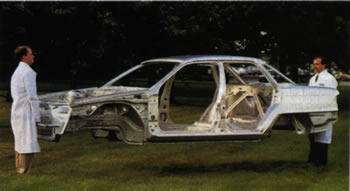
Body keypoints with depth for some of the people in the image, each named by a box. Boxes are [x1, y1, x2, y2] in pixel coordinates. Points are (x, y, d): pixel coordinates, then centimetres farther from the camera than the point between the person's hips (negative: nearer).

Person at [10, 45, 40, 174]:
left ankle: (19, 171, 16)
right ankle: (24, 173, -10)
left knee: (20, 144, 12)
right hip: (26, 113, -10)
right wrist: (36, 116, -13)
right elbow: (32, 96, -17)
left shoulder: (16, 72, 17)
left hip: (16, 112, 10)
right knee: (28, 144, -9)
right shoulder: (28, 72, -13)